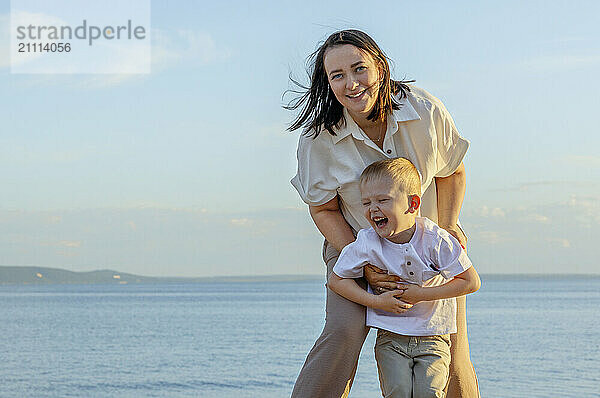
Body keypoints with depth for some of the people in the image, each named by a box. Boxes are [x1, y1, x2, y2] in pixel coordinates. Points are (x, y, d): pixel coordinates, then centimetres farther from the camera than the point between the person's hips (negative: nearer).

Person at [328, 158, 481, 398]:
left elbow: (471, 282, -7)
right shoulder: (366, 244, -10)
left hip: (433, 338, -1)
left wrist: (422, 294, -14)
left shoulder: (435, 240, -13)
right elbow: (337, 280, 2)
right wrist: (377, 301, -11)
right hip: (390, 338, 1)